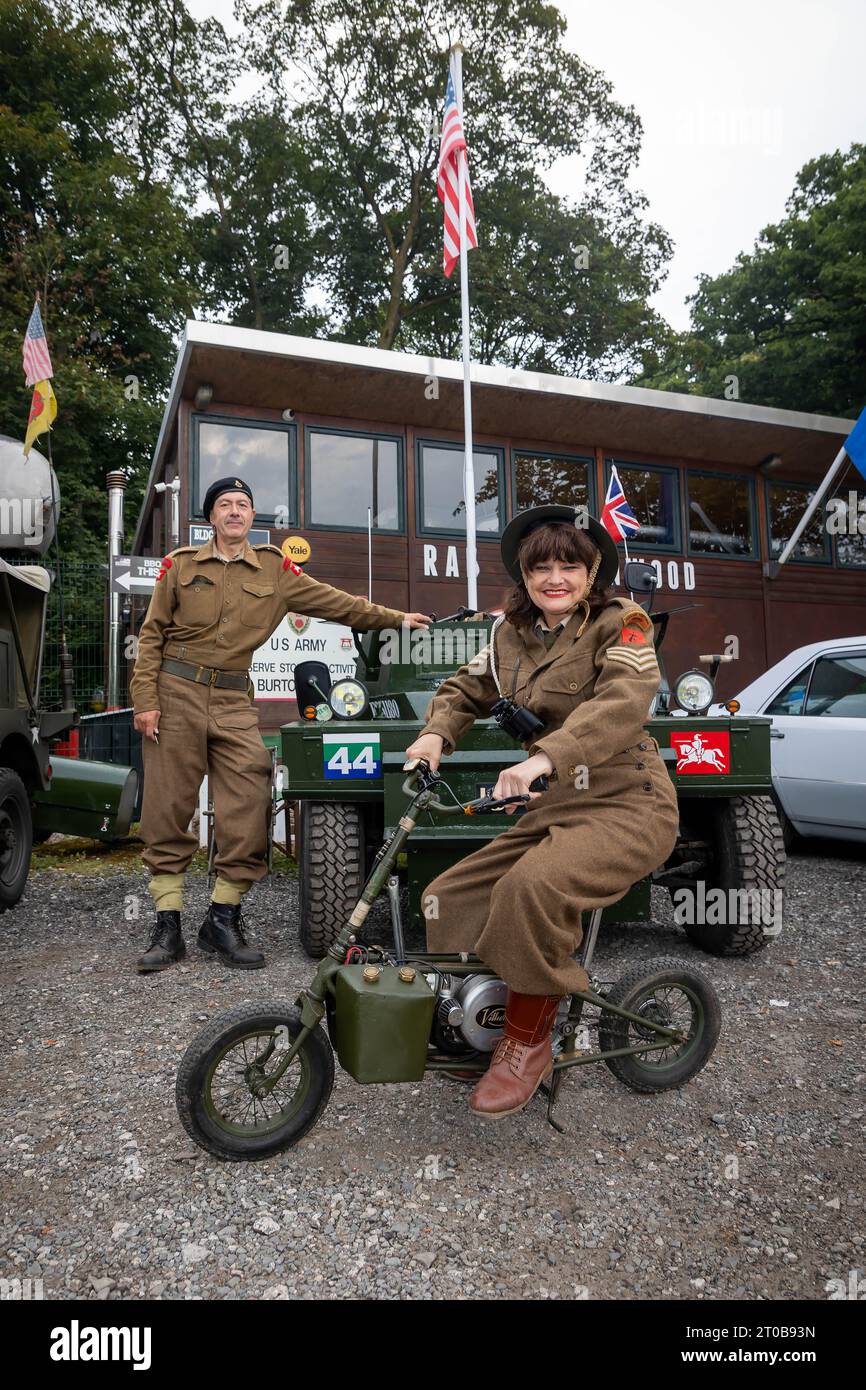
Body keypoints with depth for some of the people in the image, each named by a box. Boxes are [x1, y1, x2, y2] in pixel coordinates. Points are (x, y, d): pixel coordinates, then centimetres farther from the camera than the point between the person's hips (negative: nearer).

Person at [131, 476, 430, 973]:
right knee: (168, 810, -1)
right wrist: (145, 700, -3)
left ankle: (224, 920, 7)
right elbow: (152, 635, 6)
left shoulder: (275, 569, 10)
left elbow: (335, 603, 10)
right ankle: (168, 928, 9)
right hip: (176, 692, -1)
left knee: (249, 807, -8)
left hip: (235, 699, 1)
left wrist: (395, 618, 8)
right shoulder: (180, 564, 8)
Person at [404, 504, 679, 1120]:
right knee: (447, 901, -3)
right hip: (553, 806, 7)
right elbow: (467, 689, 16)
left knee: (533, 885, -34)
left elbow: (623, 703, -26)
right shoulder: (512, 634, 11)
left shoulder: (620, 624, -8)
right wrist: (436, 733, -7)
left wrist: (545, 757, -42)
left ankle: (528, 1042, -11)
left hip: (625, 802, -7)